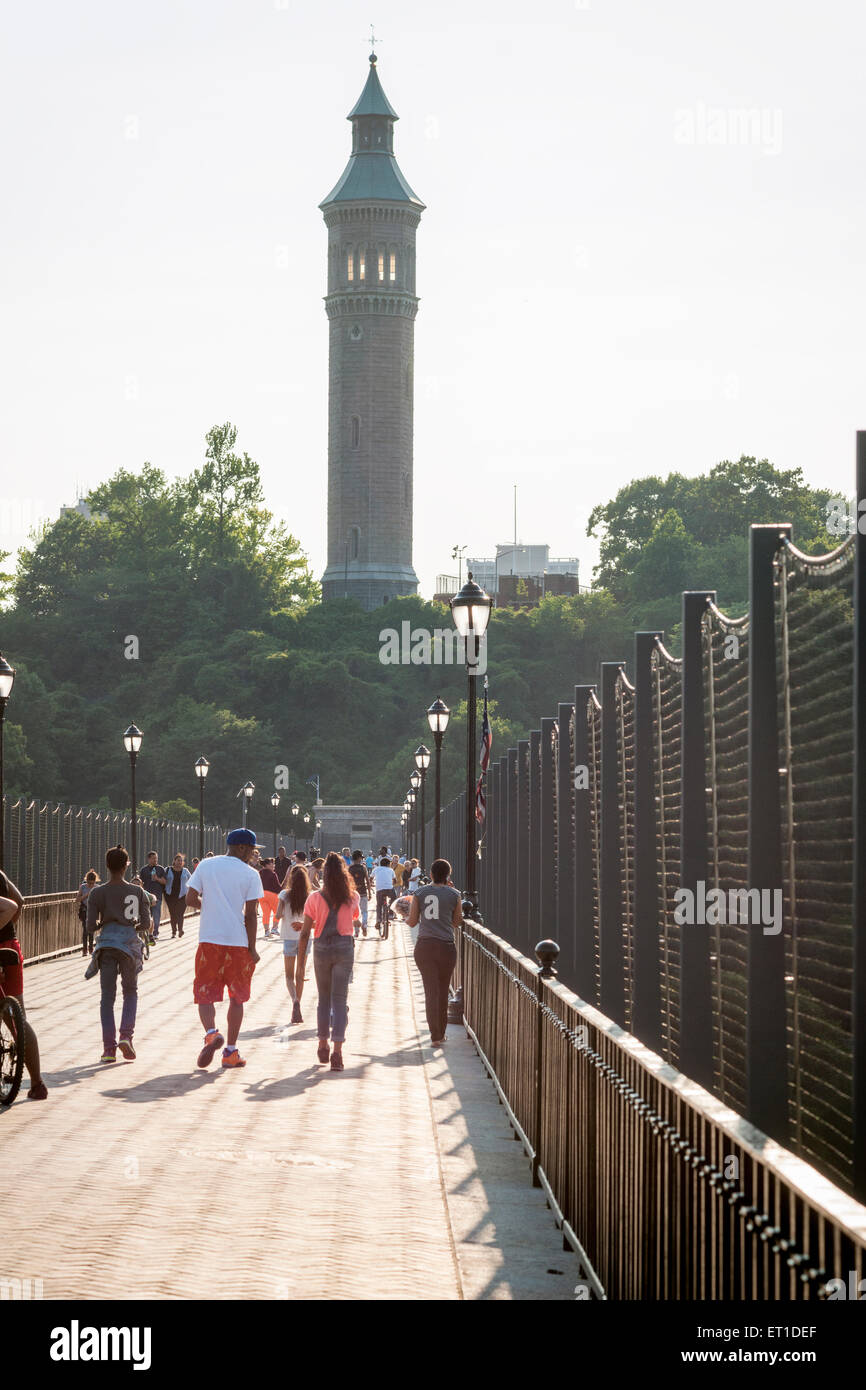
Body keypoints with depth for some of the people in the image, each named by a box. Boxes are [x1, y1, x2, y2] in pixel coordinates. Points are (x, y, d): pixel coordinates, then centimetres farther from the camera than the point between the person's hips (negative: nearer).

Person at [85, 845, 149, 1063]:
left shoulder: (97, 893, -2)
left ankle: (109, 1048, -2)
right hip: (129, 943, 0)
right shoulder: (137, 892, 0)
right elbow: (145, 923, -1)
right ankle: (126, 1035, -2)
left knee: (107, 997, 4)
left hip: (106, 944, 0)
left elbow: (91, 926, -4)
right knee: (130, 992, 18)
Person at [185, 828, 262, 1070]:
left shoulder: (206, 866, 6)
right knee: (237, 997, 11)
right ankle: (231, 1052, 11)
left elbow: (190, 899, 2)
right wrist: (252, 949, 0)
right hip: (238, 941, -1)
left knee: (205, 994, 8)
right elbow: (251, 914, -6)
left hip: (209, 941, 1)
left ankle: (211, 1033, -19)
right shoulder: (250, 874, -3)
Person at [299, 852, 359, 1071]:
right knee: (340, 999, -1)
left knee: (324, 997, 17)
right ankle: (337, 1051, -13)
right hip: (345, 948, 0)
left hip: (322, 948, 0)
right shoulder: (352, 897, -1)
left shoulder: (315, 898, -4)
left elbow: (305, 932, -4)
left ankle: (323, 1046, 25)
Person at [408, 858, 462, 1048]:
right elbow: (457, 922, 9)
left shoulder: (420, 893, 1)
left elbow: (412, 922, 2)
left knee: (431, 991, 3)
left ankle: (435, 1036, -6)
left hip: (424, 946, 1)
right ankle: (441, 1033, 25)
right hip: (446, 946, -1)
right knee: (443, 991, 14)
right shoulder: (453, 894, -2)